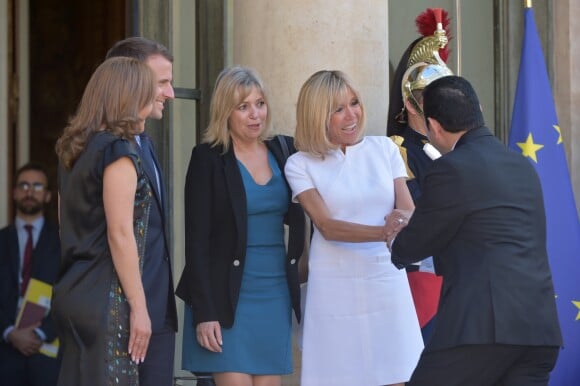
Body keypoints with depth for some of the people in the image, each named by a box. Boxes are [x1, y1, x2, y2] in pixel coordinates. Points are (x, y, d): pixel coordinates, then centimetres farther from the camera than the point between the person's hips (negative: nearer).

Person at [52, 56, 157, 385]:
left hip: (74, 292, 9)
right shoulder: (118, 150, -11)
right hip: (107, 300, -9)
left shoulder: (76, 149, 14)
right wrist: (139, 307, -13)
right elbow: (120, 235, -16)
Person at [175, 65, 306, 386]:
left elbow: (293, 216, 15)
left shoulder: (282, 150, 8)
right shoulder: (208, 158, -5)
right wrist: (204, 312, -13)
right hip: (228, 296, -4)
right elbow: (196, 239, -7)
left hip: (276, 294, 5)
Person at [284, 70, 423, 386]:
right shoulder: (301, 164, -1)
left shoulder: (384, 149, 8)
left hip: (387, 283, 2)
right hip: (336, 289, -2)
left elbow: (408, 212, 4)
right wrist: (384, 232, -26)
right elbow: (327, 226, -11)